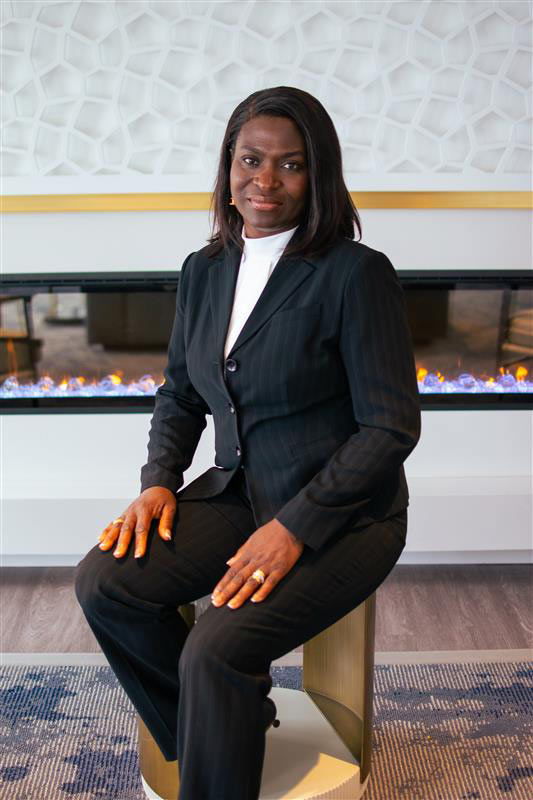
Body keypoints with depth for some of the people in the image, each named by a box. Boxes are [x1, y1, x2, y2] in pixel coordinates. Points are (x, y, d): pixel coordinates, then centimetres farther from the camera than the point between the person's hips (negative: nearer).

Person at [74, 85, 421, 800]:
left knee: (215, 650, -24)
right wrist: (159, 480, -2)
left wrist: (294, 527, -21)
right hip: (238, 493, 6)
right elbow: (180, 394, 16)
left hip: (342, 514, -6)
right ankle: (242, 711, 11)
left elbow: (391, 427, -15)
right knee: (103, 583, -12)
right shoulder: (204, 270, 6)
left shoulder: (358, 272, -13)